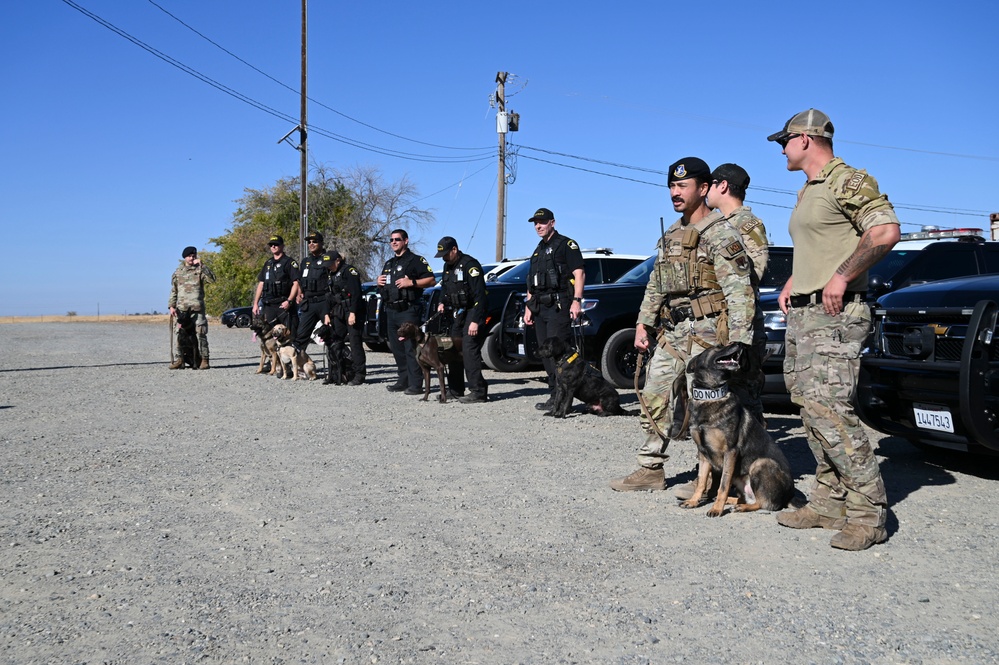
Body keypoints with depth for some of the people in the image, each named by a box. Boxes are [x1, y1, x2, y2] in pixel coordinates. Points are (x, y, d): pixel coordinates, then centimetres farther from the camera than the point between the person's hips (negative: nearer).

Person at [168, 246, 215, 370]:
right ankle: (178, 359, 2)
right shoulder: (178, 271, 14)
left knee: (201, 334, -2)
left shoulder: (200, 269, 7)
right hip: (181, 307, 2)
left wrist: (201, 265, -15)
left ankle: (204, 359, 4)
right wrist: (171, 306, 6)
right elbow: (173, 290, 16)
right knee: (177, 333, -4)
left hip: (197, 307, -2)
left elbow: (212, 278, -12)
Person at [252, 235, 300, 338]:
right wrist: (255, 303, 13)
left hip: (284, 304, -6)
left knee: (289, 335, -10)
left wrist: (289, 301, -20)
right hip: (269, 305, 7)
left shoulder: (290, 262, -1)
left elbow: (296, 283, -9)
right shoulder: (268, 263, 20)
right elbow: (261, 284, 20)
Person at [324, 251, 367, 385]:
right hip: (339, 312, 8)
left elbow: (356, 293, -16)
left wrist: (353, 313, -21)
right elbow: (330, 296, 22)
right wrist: (327, 314, 13)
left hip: (352, 310, -8)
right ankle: (333, 374, 12)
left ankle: (359, 375, -5)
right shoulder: (331, 275, 19)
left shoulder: (349, 270, -7)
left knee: (355, 341, -8)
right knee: (335, 342, 5)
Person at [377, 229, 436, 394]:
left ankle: (415, 384, -11)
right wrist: (379, 281, 10)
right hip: (391, 310, 8)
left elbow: (432, 280, -8)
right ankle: (403, 381, 17)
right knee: (396, 348, 10)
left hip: (408, 310, -8)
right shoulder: (389, 264, 22)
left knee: (411, 348, -11)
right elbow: (385, 283, 33)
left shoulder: (416, 260, -1)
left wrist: (411, 282, -17)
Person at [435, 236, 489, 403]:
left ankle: (478, 392, -16)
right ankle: (455, 390, 19)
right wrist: (442, 303, 5)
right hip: (458, 313, 9)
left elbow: (479, 295, -21)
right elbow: (445, 287, 27)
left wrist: (475, 321, -25)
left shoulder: (470, 264, -16)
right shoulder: (448, 266, 12)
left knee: (469, 350, -17)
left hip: (472, 312, -9)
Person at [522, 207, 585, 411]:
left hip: (558, 306, -8)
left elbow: (579, 273, -9)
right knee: (546, 353, 8)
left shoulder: (566, 244, 0)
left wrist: (576, 300, -19)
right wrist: (528, 306, 19)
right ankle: (555, 396, 13)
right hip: (540, 308, 8)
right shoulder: (538, 251, 24)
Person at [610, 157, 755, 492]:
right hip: (671, 335, 9)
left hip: (706, 336, -8)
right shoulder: (670, 236, 17)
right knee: (654, 399, 9)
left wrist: (738, 345, -21)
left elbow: (740, 294, -15)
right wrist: (644, 323, 15)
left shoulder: (722, 234, -9)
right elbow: (655, 285, 23)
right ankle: (650, 470, 19)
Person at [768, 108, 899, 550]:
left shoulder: (847, 182, -8)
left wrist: (841, 277, -21)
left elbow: (886, 231, -20)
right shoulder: (807, 193, 22)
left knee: (827, 407, -16)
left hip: (834, 314, -10)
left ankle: (868, 512, -7)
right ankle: (829, 503, 17)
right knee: (810, 408, 9)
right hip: (802, 314, 10)